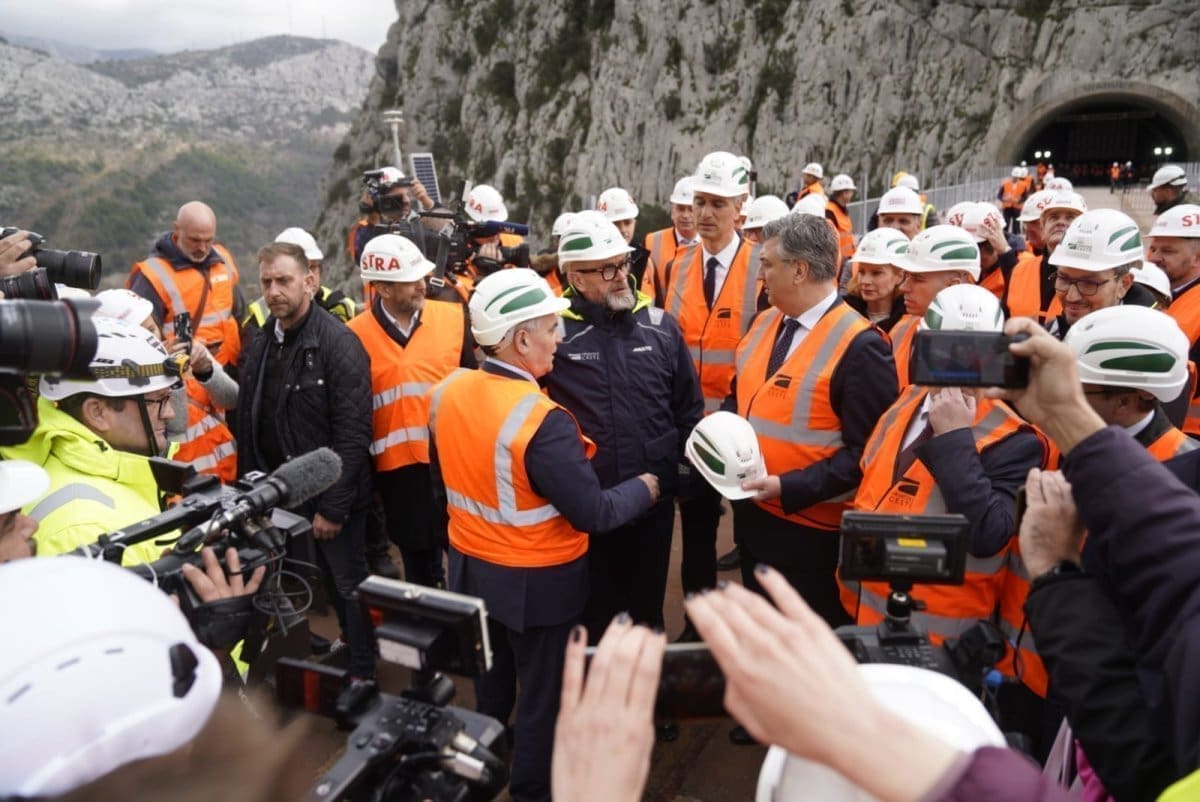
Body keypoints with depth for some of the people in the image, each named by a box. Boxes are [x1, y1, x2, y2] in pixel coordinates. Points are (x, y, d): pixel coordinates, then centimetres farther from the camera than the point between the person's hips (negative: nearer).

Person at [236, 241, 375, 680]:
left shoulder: (338, 344, -15)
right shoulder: (261, 343, 8)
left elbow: (353, 433, -19)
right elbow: (249, 423, 12)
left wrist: (333, 506, -19)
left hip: (327, 495, -6)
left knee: (346, 586, 8)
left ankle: (362, 674, 26)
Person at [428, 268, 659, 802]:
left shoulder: (445, 393, -7)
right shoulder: (543, 421, -31)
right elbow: (593, 514, -23)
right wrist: (644, 488, -6)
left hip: (470, 567, 7)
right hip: (536, 581, -7)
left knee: (491, 683, 29)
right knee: (543, 698, 17)